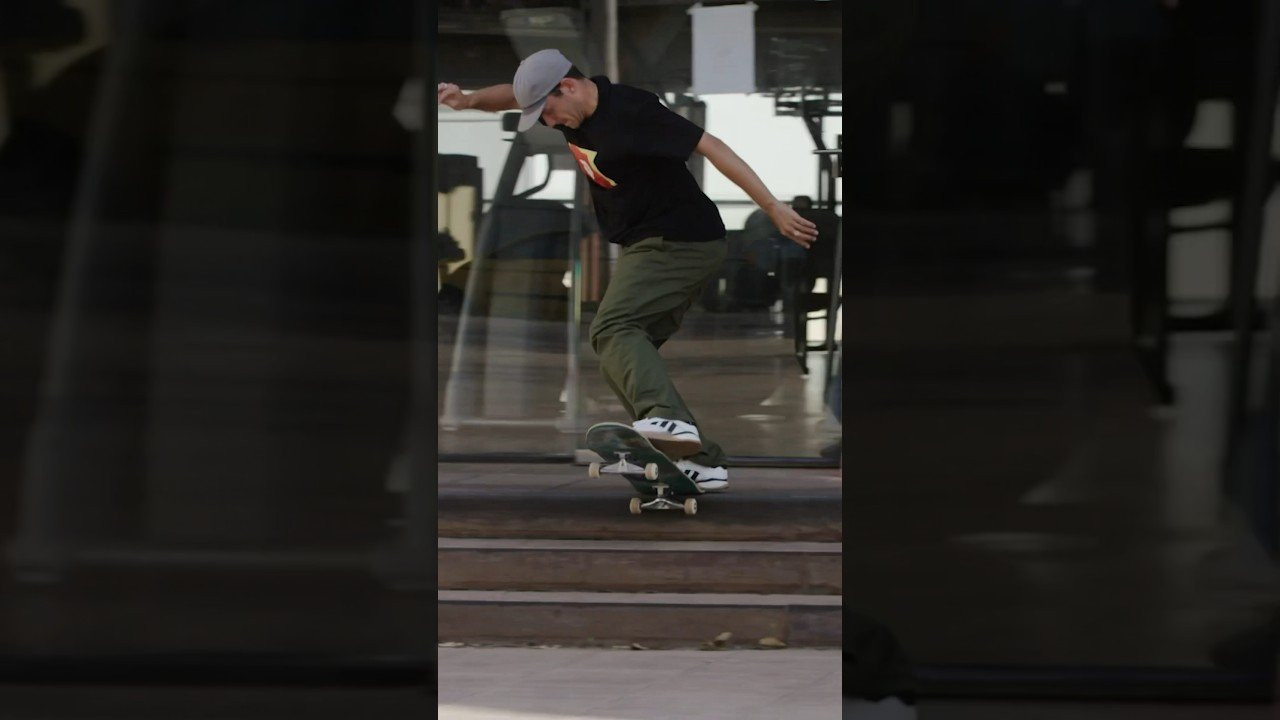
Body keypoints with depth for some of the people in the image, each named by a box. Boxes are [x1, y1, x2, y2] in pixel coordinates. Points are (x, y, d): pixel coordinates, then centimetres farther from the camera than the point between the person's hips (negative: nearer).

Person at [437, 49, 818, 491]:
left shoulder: (629, 111, -21)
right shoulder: (576, 107, 6)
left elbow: (710, 147, -24)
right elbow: (513, 95, 22)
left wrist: (774, 209, -29)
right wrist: (468, 100, -1)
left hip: (680, 243, -10)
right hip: (647, 247, 10)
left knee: (613, 328, -26)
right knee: (621, 360, 6)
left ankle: (666, 417, -48)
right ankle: (701, 462, 1)